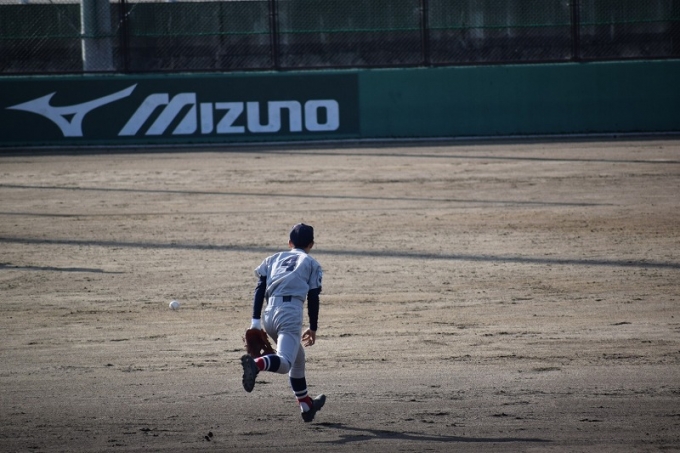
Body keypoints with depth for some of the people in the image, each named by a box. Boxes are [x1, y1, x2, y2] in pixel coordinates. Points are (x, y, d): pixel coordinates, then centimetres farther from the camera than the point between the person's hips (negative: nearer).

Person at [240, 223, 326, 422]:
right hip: (290, 314, -5)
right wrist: (313, 328, 17)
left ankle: (306, 405, 36)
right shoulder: (311, 264, 16)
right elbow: (313, 298, 7)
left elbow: (260, 289, 12)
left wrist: (255, 322, 7)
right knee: (284, 362, -21)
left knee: (297, 358, 26)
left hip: (269, 315, 6)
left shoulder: (274, 259, 25)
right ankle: (256, 364, -53)